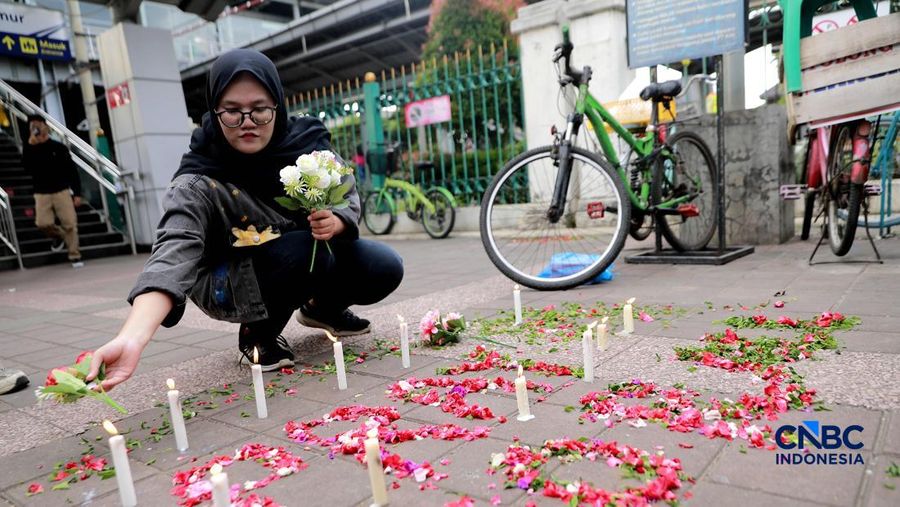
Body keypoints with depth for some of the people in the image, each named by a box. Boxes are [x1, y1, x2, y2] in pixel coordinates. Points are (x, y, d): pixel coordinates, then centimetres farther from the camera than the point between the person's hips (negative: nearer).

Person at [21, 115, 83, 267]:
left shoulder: (58, 147, 1)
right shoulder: (30, 149, 5)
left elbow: (72, 171, 2)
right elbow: (27, 167, -14)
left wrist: (77, 193, -4)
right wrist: (29, 145, -19)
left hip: (62, 191, -1)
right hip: (42, 193, 1)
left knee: (70, 224, -5)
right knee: (43, 223, -12)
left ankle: (74, 256, 5)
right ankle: (58, 236, 22)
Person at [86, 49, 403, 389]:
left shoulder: (305, 141, -16)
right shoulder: (198, 184, -28)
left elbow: (348, 195, -4)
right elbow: (174, 252, -42)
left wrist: (335, 222, -29)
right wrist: (132, 339, -59)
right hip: (231, 284, -4)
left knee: (384, 268, -14)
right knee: (309, 249, -34)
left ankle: (321, 308, 17)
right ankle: (258, 333, -5)